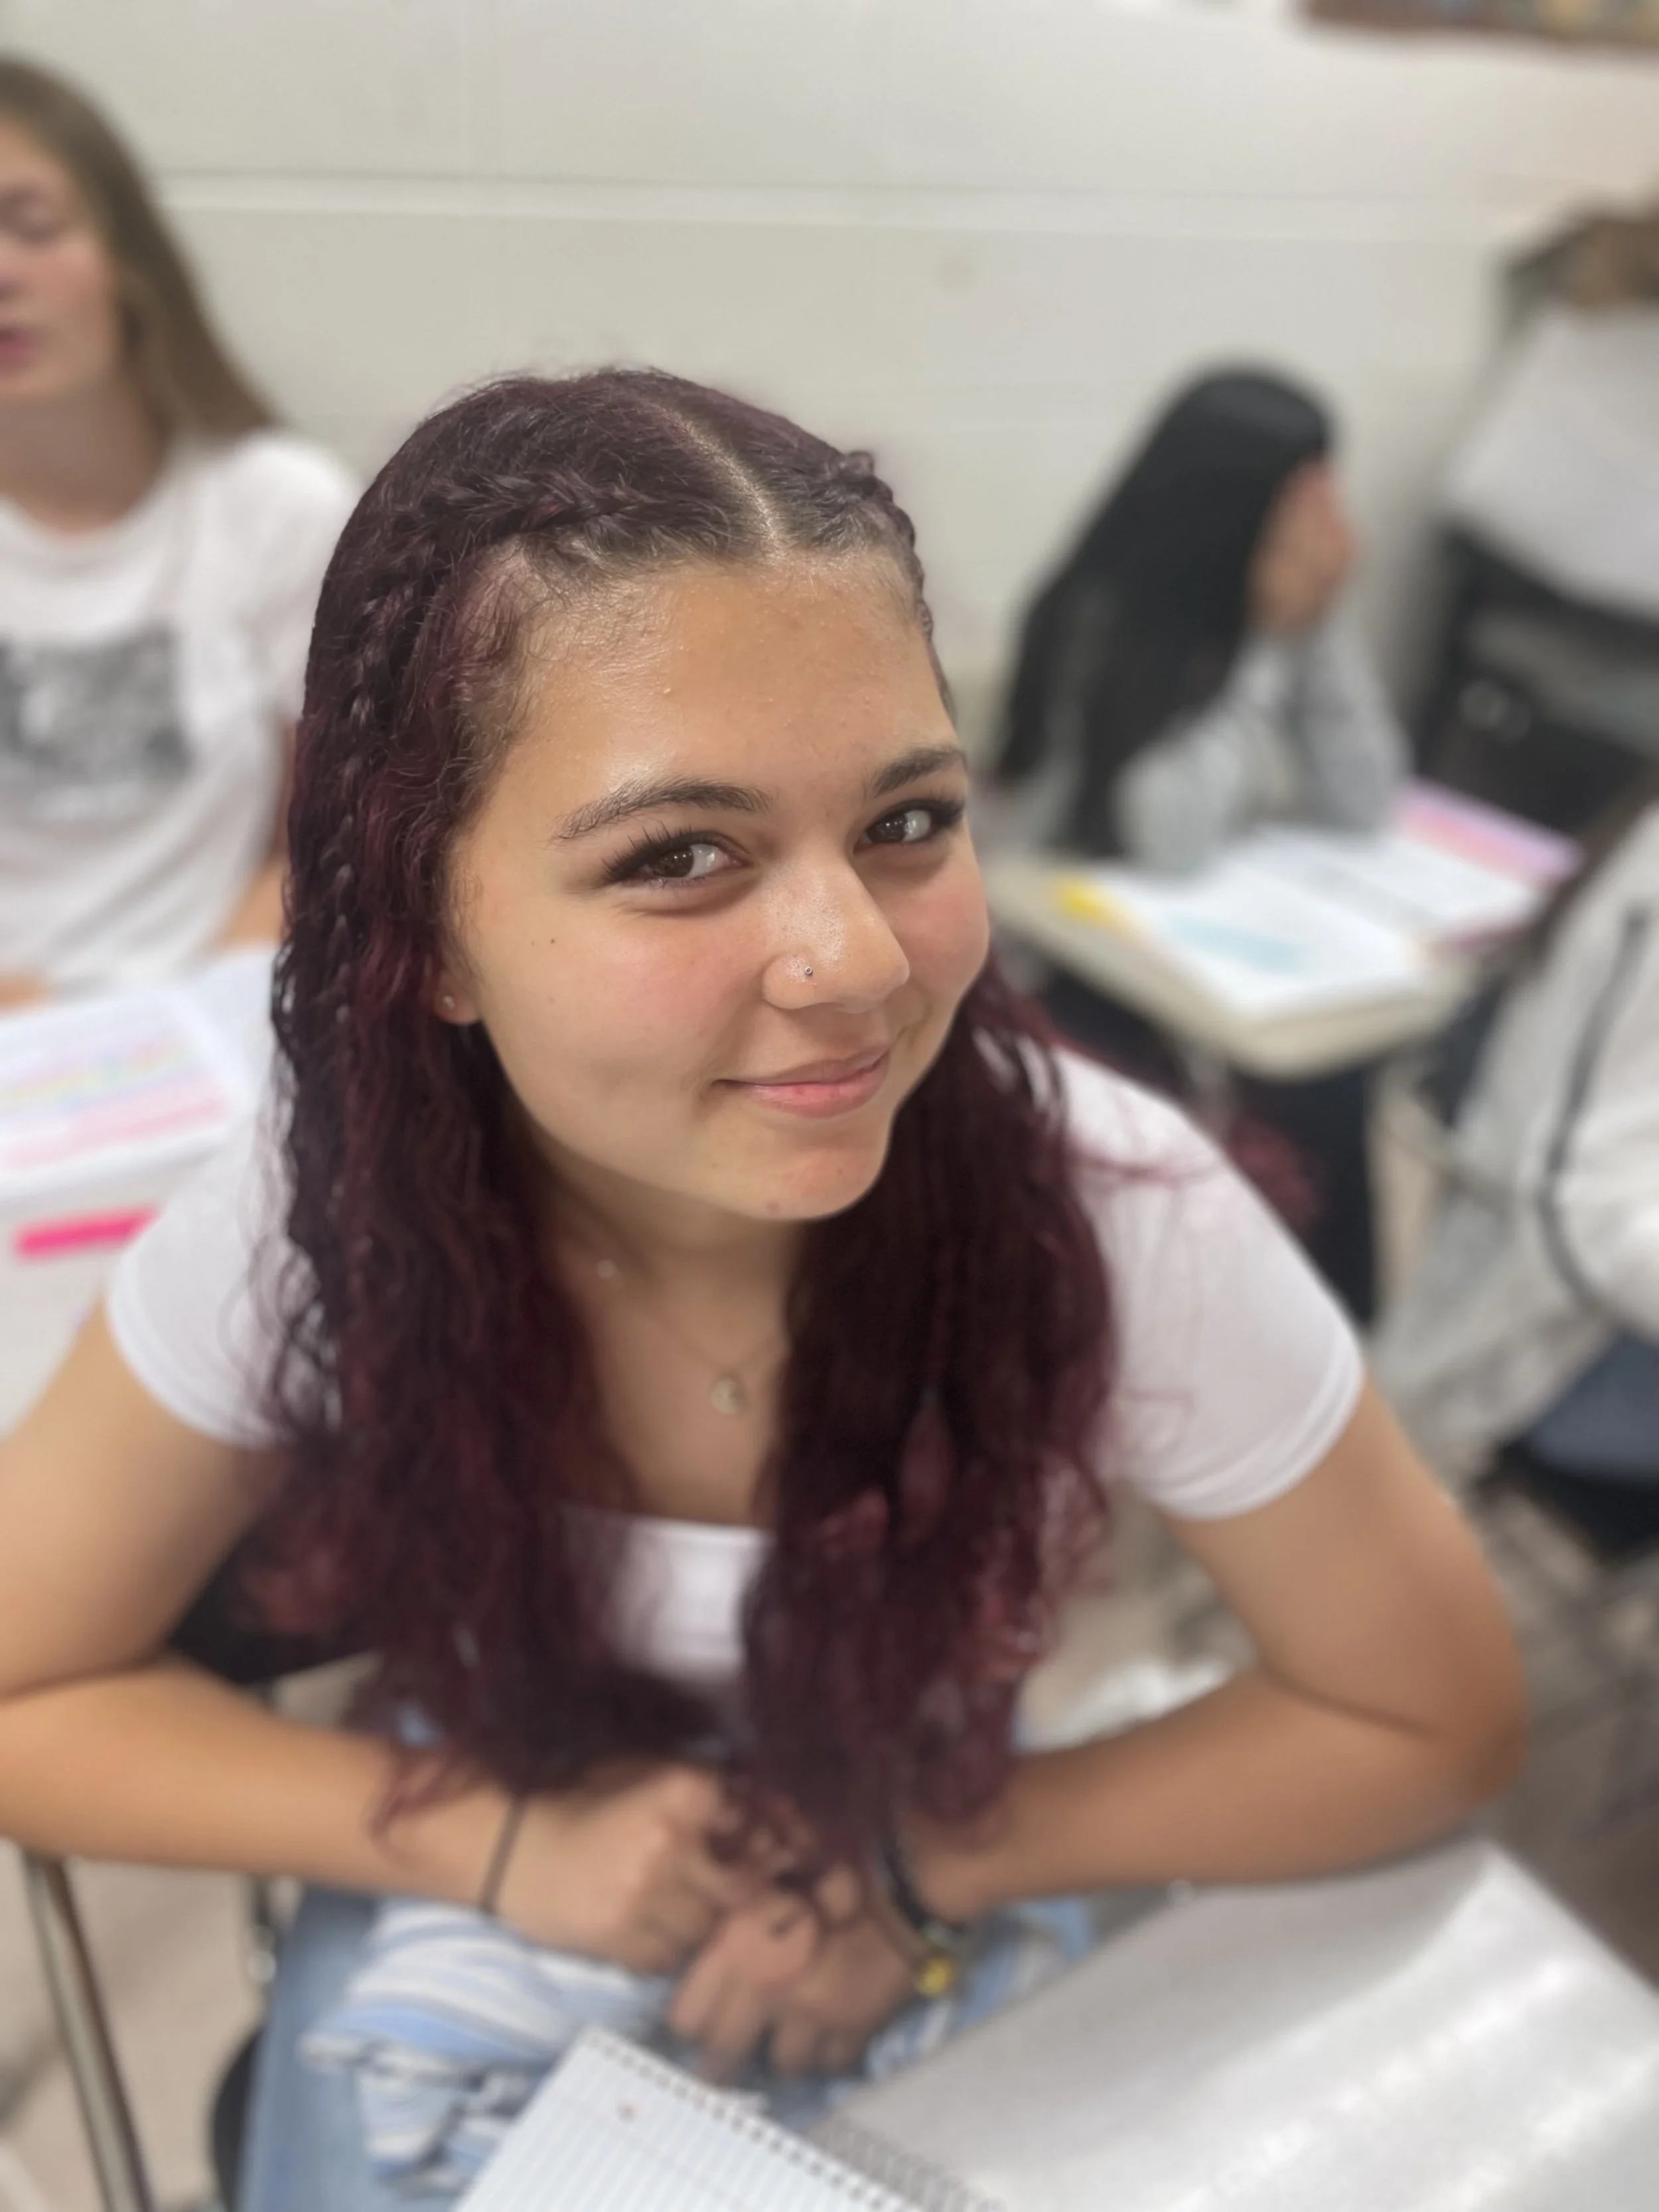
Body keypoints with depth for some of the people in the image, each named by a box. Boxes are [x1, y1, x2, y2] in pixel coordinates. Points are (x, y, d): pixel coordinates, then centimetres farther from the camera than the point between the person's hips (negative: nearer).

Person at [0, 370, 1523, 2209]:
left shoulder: (1118, 1220, -30)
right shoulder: (302, 1222, -27)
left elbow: (1432, 1717, -13)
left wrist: (931, 1857, -18)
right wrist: (498, 1841, -21)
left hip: (934, 1972, 1)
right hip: (476, 1946, 0)